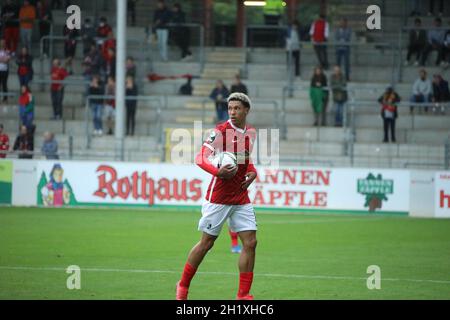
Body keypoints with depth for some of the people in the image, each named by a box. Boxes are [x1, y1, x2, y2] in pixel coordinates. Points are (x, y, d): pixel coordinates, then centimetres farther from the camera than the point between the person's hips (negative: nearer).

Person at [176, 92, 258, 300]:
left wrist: (252, 172, 4)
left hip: (241, 198, 5)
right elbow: (200, 158, -17)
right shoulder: (220, 131, -11)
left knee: (250, 243, -3)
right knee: (207, 242, 2)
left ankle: (243, 295, 2)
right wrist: (218, 172, -33)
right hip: (218, 197, -5)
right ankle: (183, 286, 20)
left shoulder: (251, 133, 8)